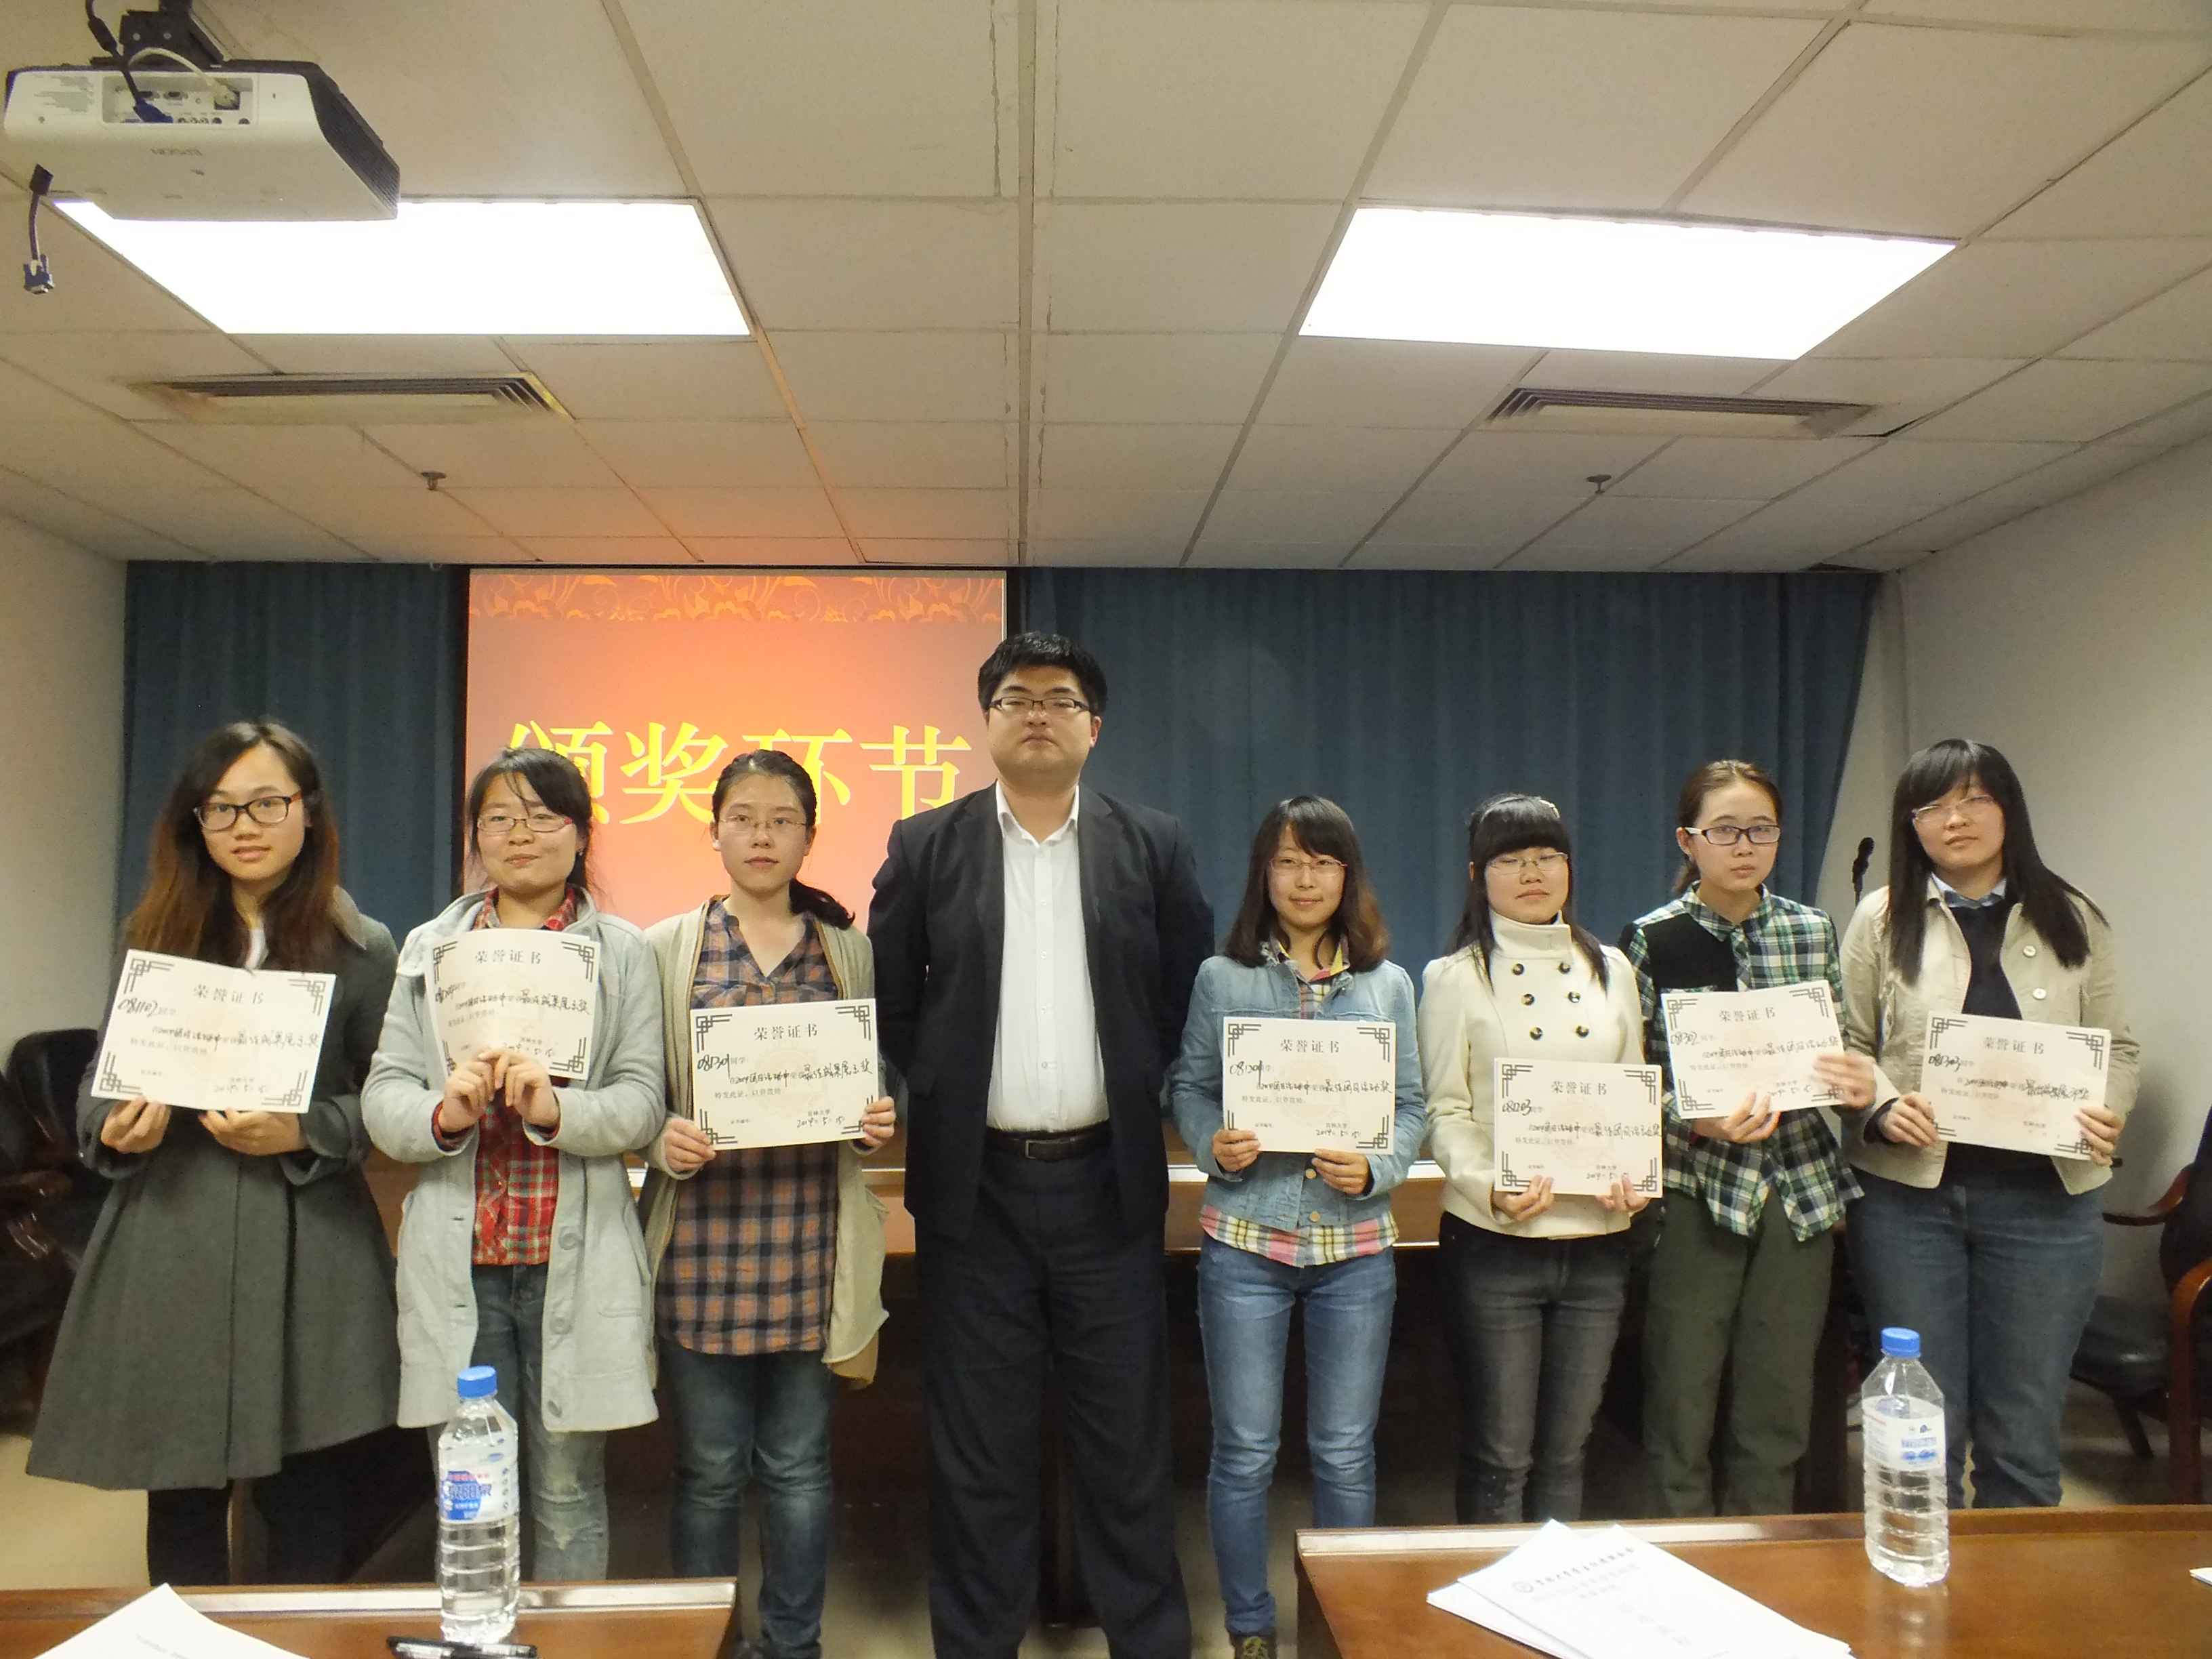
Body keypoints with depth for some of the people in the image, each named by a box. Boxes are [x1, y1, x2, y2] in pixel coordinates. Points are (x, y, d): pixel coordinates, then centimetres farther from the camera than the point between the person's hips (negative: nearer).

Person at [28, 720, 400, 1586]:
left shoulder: (362, 949, 1)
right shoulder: (157, 936, 10)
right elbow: (103, 1076, 12)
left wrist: (302, 1134, -18)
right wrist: (117, 1128, -10)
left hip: (307, 1253, -2)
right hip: (171, 1247, 3)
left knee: (307, 1504, 5)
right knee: (180, 1500, 12)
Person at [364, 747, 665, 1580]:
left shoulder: (623, 950, 4)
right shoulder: (428, 948, 11)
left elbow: (642, 1101, -3)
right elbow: (383, 1092, 5)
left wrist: (557, 1110, -22)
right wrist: (444, 1113, -16)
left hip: (574, 1259, -2)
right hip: (457, 1258, 2)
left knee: (568, 1496, 8)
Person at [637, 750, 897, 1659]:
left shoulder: (850, 951, 7)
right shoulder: (667, 947, 4)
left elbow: (879, 1084, 11)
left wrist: (882, 1123, -10)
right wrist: (664, 1138, -14)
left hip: (811, 1249, 1)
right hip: (702, 1241, -1)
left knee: (799, 1465, 11)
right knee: (711, 1469, 9)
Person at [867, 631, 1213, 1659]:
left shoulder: (1152, 846, 3)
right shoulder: (926, 846, 2)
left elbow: (1191, 992, 8)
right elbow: (887, 996, 7)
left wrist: (1134, 1087, 4)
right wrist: (941, 1089, 3)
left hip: (1107, 1178, 0)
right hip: (975, 1183, 0)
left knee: (1126, 1438, 10)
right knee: (979, 1446, 10)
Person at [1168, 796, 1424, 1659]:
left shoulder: (1389, 984, 5)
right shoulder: (1222, 978, 1)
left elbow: (1412, 1106, 6)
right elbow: (1187, 1087, 4)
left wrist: (1377, 1169, -12)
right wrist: (1214, 1145, -15)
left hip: (1357, 1245, 1)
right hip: (1245, 1241, -1)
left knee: (1345, 1454, 11)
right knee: (1244, 1452, 8)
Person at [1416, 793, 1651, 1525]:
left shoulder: (1610, 968, 12)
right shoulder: (1456, 976, 0)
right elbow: (1445, 1111, -5)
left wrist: (1638, 1176, -4)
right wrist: (1490, 1188, -22)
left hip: (1597, 1239, 4)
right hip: (1495, 1240, -4)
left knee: (1566, 1451, 14)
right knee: (1499, 1456, 4)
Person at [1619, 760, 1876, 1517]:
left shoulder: (1813, 931, 7)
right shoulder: (1651, 940, -4)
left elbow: (1841, 1054, 13)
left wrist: (1859, 1082, -9)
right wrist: (1699, 1121, -21)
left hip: (1800, 1185, 3)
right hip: (1695, 1191, -3)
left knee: (1778, 1416, 12)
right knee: (1682, 1408, 3)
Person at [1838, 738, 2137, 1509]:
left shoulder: (2072, 921, 7)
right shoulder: (1883, 919, 3)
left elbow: (2118, 1047, 10)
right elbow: (1846, 1042, 2)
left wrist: (2107, 1113, -9)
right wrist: (1882, 1107, -16)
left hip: (2044, 1197, 1)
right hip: (1908, 1193, -1)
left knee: (2024, 1433, 10)